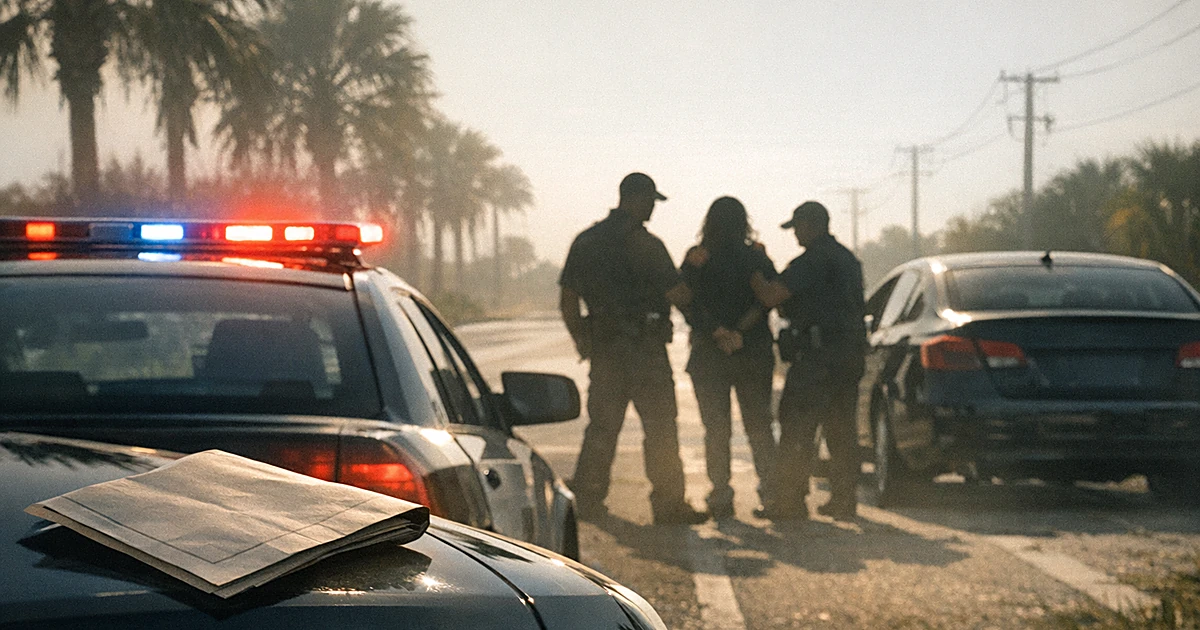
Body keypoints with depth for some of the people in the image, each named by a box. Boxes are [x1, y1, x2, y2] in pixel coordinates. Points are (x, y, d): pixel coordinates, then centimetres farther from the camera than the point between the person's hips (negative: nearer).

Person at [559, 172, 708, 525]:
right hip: (643, 347, -6)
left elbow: (567, 299, 12)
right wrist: (693, 290, 10)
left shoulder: (585, 241, 9)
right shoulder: (644, 243, -12)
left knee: (601, 426, 12)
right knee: (660, 426, -1)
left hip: (602, 347, 6)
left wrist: (582, 341, 19)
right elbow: (676, 295, -12)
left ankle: (586, 499, 12)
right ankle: (668, 503, -1)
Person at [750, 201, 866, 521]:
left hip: (818, 353, -9)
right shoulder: (848, 259, 19)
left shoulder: (812, 260, -12)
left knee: (797, 427, -6)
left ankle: (791, 500, -7)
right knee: (841, 428, 11)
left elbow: (770, 296, -17)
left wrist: (754, 275, 3)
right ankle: (843, 499, 11)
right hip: (850, 353, 9)